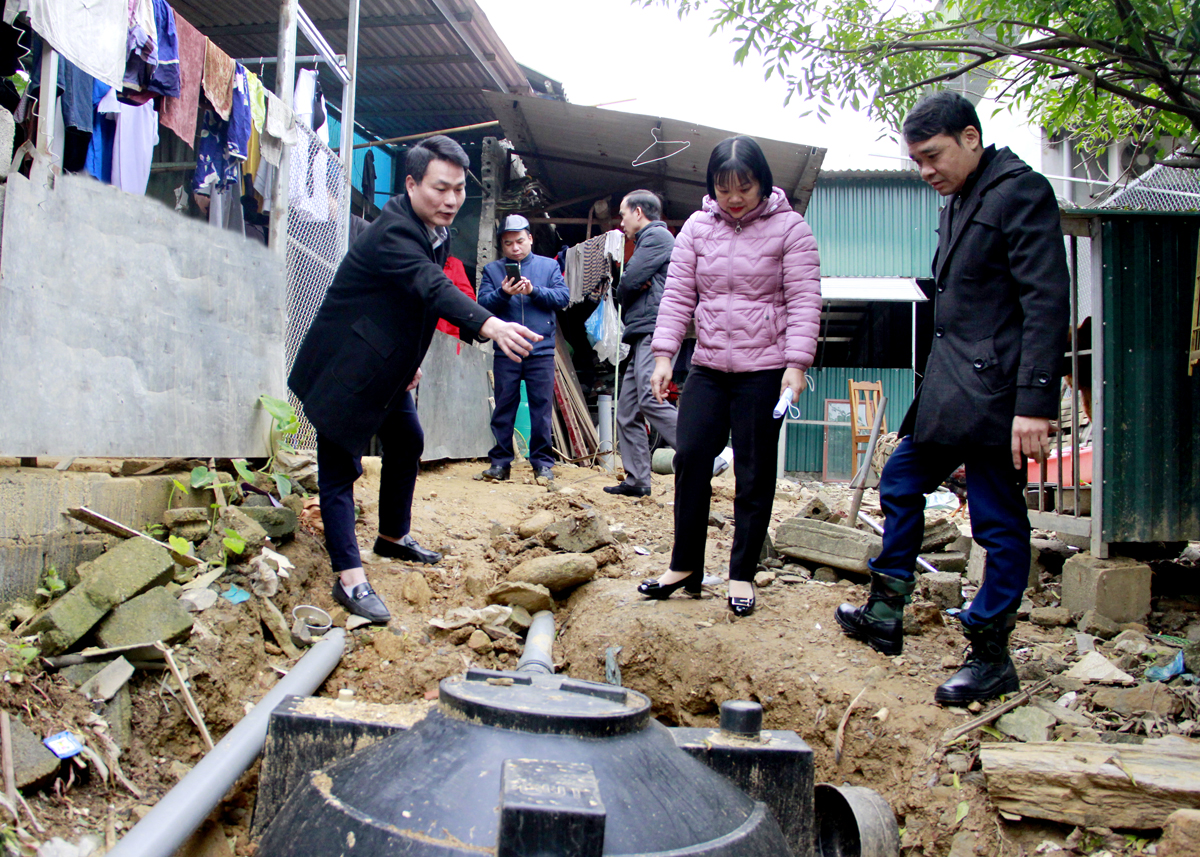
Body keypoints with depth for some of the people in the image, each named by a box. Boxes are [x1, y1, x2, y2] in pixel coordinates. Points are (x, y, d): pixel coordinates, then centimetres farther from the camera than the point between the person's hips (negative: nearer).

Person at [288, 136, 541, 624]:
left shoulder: (438, 232, 4)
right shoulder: (393, 232, -27)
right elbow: (433, 288, -44)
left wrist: (411, 359, 18)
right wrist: (490, 326, -60)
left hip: (388, 365, 10)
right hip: (345, 365, -10)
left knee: (407, 444, 19)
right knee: (339, 466, -6)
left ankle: (393, 536, 38)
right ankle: (348, 578, -3)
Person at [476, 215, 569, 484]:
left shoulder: (549, 266, 12)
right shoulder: (492, 269, 13)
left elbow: (563, 297, -1)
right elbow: (483, 303, 1)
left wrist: (534, 291, -14)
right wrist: (503, 293, -17)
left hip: (541, 350, -1)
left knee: (542, 407, 0)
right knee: (504, 408, 4)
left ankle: (543, 463, 6)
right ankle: (500, 462, 10)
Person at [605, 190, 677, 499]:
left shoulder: (657, 236, -2)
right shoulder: (648, 240, 30)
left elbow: (628, 281, -12)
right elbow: (628, 288, 23)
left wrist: (625, 294, 9)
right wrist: (629, 291, 2)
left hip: (654, 333, -10)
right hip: (642, 337, 10)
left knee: (650, 400, -24)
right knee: (627, 411, 6)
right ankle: (637, 481, 7)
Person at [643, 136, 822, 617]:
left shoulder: (789, 228, -3)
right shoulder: (697, 227, 7)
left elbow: (804, 301, -7)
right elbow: (678, 294, 5)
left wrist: (796, 365, -16)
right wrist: (663, 354, -5)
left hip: (765, 369, -4)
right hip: (707, 366, 4)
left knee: (754, 473, 2)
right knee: (690, 458, 1)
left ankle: (742, 574, 15)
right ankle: (685, 567, 14)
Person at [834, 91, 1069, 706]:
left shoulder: (1020, 192, -10)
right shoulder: (958, 202, 17)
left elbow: (1047, 303, -18)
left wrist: (1034, 403, -23)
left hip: (994, 394, -10)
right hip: (948, 391, 10)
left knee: (999, 523, 0)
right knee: (900, 486, 16)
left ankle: (990, 656, 14)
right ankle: (885, 616, 30)